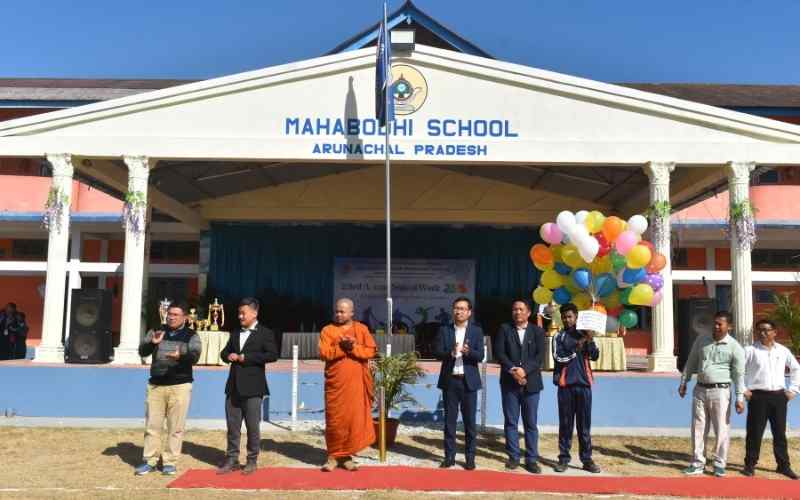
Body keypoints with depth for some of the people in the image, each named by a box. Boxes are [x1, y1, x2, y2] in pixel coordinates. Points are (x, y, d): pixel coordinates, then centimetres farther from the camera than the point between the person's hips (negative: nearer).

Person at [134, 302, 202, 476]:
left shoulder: (191, 335, 2)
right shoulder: (156, 331, 10)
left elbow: (194, 356, -13)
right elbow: (142, 351, 1)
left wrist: (181, 356, -34)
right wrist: (152, 343, -20)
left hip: (180, 386, -2)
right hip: (155, 385, 3)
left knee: (176, 427, 0)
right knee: (152, 425, 6)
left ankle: (170, 462, 9)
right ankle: (149, 461, 15)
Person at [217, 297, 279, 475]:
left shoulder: (265, 333, -2)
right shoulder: (235, 333, 17)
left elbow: (272, 355, -14)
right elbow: (225, 352, 22)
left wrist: (245, 357, -15)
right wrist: (229, 356, -3)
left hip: (252, 388, -5)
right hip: (233, 386, 5)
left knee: (253, 426, 2)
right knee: (232, 426, 8)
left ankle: (252, 460, 13)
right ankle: (232, 459, 17)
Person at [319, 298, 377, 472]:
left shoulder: (362, 329, 6)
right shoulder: (328, 330, 3)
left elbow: (371, 351, -3)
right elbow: (324, 353, -9)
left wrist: (353, 347, -17)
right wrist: (342, 347, -20)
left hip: (356, 383, 1)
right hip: (335, 383, -1)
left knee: (354, 418, 2)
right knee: (334, 420, 1)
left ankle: (347, 456, 13)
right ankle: (333, 456, 13)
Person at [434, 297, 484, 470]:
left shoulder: (476, 331, 2)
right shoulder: (444, 330, 4)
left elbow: (480, 356, -7)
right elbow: (437, 353, -3)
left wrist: (468, 351, -27)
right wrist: (451, 353, -22)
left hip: (469, 381, -1)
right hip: (450, 380, 1)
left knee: (469, 420, 5)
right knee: (449, 420, 7)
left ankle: (470, 457, 14)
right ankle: (449, 456, 16)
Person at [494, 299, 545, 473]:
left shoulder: (538, 331, 7)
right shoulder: (504, 329, 6)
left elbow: (540, 356, -3)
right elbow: (499, 352, -3)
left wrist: (524, 370, -16)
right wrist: (512, 370, -15)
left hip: (531, 383, 0)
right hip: (509, 382, 0)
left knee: (531, 423, 3)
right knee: (511, 422, 4)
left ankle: (532, 459, 9)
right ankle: (513, 456, 13)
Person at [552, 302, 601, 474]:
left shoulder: (584, 334, 9)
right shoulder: (559, 336, 3)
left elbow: (595, 356, 0)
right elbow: (559, 357, -10)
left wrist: (590, 341, -14)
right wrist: (576, 348, -13)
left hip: (583, 383, 2)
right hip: (565, 384, -1)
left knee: (584, 423, 5)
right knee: (565, 423, 3)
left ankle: (587, 459, 10)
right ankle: (564, 458, 8)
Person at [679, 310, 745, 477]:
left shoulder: (735, 347, -6)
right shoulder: (701, 340, 6)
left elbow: (739, 374, -7)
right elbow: (691, 362, 14)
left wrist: (740, 397, -11)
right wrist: (683, 382, 14)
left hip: (720, 391, -4)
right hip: (700, 389, 4)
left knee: (722, 429, 1)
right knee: (698, 428, 8)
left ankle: (720, 464, 15)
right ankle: (698, 463, 17)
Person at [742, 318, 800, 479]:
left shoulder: (783, 351, 7)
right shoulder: (750, 350, -3)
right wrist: (743, 390, -7)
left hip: (779, 396, 3)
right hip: (758, 396, -3)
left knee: (780, 433, 11)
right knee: (755, 432, 1)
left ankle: (783, 465, 23)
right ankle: (750, 464, 11)